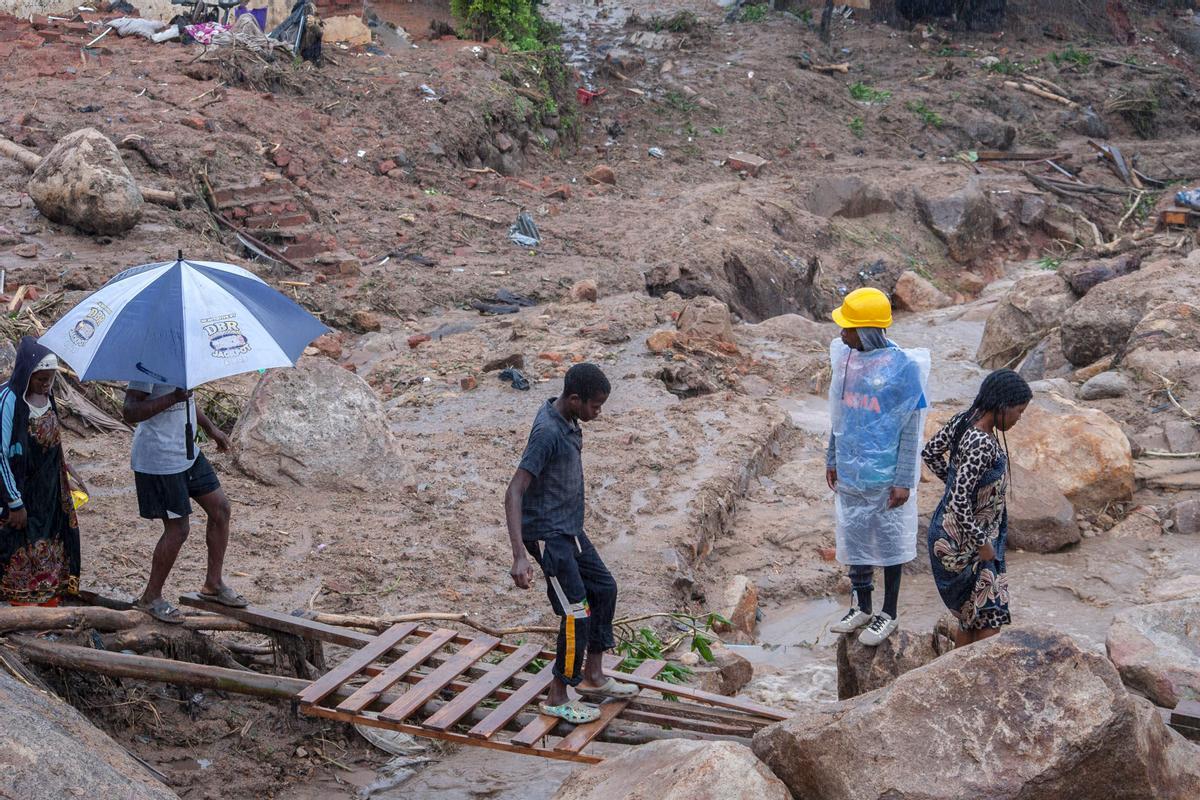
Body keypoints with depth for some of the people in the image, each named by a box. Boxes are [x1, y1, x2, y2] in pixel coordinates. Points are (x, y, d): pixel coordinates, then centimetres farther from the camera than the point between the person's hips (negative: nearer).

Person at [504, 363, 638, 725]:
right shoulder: (547, 432, -25)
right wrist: (520, 555, -38)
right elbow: (514, 493, -31)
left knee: (604, 589, 17)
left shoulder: (567, 420, 4)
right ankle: (557, 698, 7)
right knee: (576, 613, -6)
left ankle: (593, 675, 29)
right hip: (548, 535, -10)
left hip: (570, 529, 10)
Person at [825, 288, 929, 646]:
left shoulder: (902, 367, -17)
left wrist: (904, 481, -13)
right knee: (854, 538, 15)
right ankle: (861, 608, 32)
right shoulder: (846, 358, 0)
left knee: (889, 542, 9)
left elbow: (910, 429, -13)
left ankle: (889, 613, 24)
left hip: (885, 478, -6)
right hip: (850, 473, 6)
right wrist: (833, 459, 15)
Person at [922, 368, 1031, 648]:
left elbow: (930, 452, 12)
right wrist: (982, 543, -19)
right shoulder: (983, 445, -29)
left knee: (971, 616, 20)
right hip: (964, 542, -9)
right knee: (990, 617, 1)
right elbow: (959, 501, -30)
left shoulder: (962, 421, -3)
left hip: (949, 533, 9)